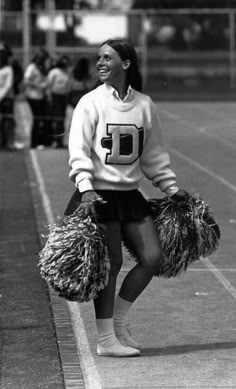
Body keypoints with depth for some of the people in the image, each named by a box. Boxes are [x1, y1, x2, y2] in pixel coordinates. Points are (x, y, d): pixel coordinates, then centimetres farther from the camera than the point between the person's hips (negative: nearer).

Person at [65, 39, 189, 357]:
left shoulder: (144, 105, 7)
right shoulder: (91, 103, -5)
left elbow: (154, 152, 17)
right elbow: (78, 149, -11)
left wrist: (170, 187, 17)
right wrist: (85, 188, -23)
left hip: (130, 194, 5)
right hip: (100, 195, -5)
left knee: (153, 257, 1)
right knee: (111, 263, -6)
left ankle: (117, 320, 19)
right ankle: (106, 340, 4)